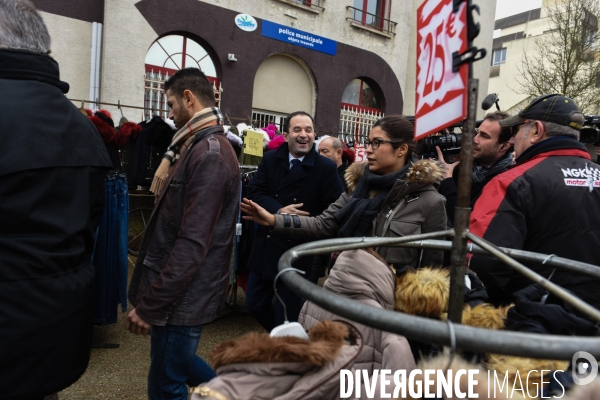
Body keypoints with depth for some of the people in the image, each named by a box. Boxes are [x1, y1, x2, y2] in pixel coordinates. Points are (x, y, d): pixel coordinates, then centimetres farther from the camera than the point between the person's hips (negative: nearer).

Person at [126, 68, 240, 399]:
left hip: (183, 296, -10)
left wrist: (149, 306, -22)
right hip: (181, 289, 10)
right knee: (176, 363, 25)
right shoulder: (205, 147, 11)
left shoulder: (208, 155, -21)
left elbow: (191, 245, -26)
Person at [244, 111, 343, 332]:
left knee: (287, 317, 9)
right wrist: (279, 211, -22)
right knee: (255, 305, 18)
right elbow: (254, 192, -6)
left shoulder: (326, 168, -8)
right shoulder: (270, 159, 2)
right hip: (266, 248, 4)